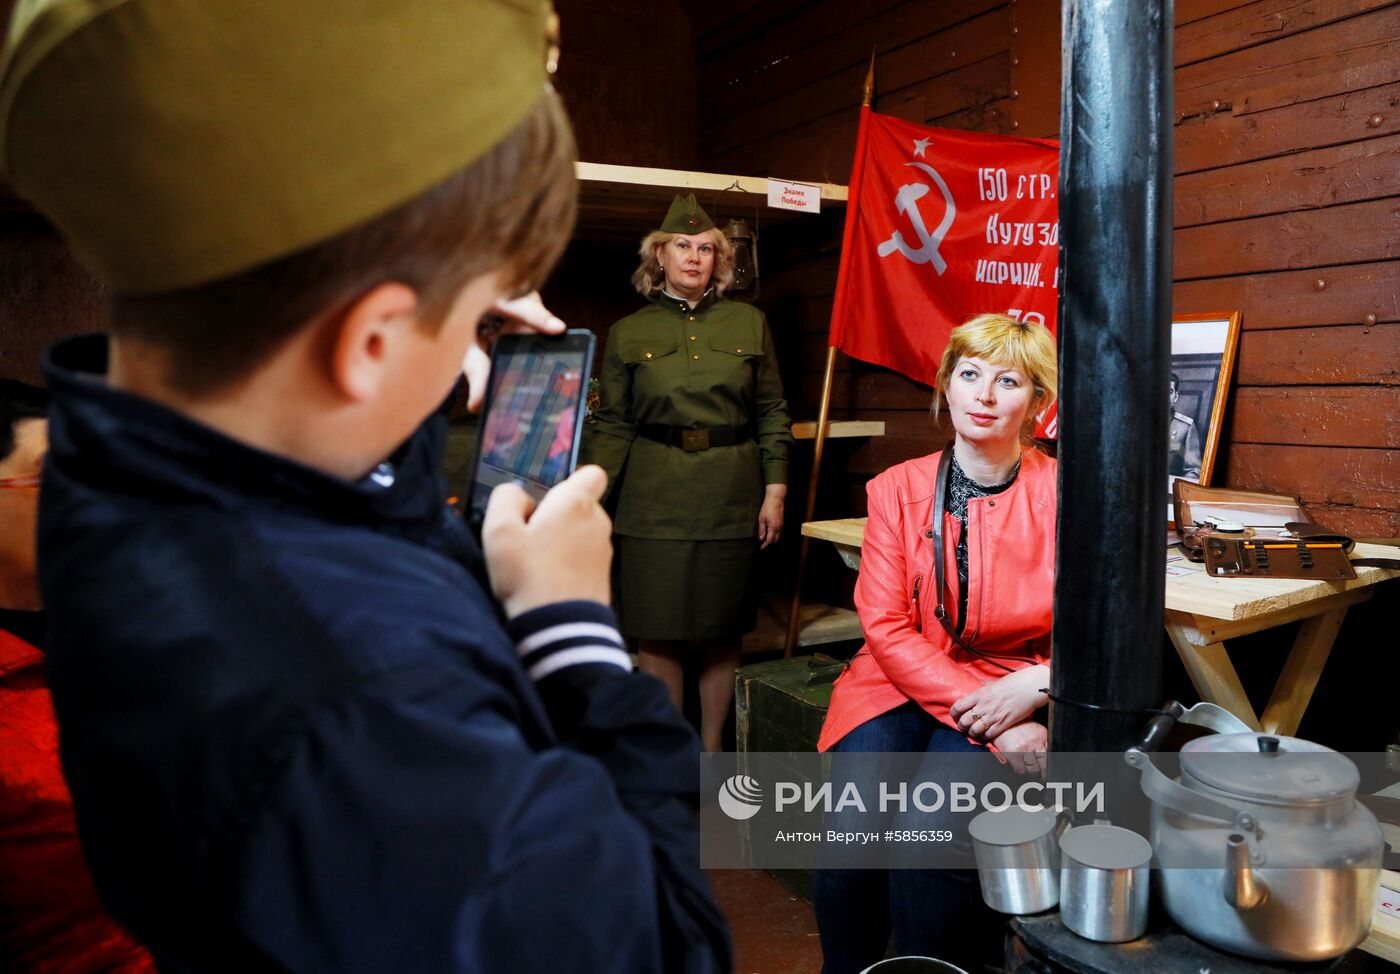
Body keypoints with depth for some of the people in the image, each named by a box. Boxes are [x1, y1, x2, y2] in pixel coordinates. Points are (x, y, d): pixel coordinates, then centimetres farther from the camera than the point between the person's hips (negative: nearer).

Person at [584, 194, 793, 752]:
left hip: (732, 495, 1)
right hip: (654, 500, -1)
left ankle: (712, 749, 25)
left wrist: (775, 491, 1)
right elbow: (613, 425, 5)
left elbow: (773, 414, 8)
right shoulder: (628, 334, 6)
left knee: (723, 631, 8)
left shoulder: (749, 323, 8)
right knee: (657, 632, 2)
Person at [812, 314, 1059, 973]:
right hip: (902, 679, 2)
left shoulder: (1060, 495, -2)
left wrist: (1033, 685, -21)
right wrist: (981, 709, -14)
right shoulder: (897, 488, 3)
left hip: (1016, 694, -1)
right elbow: (886, 626, -3)